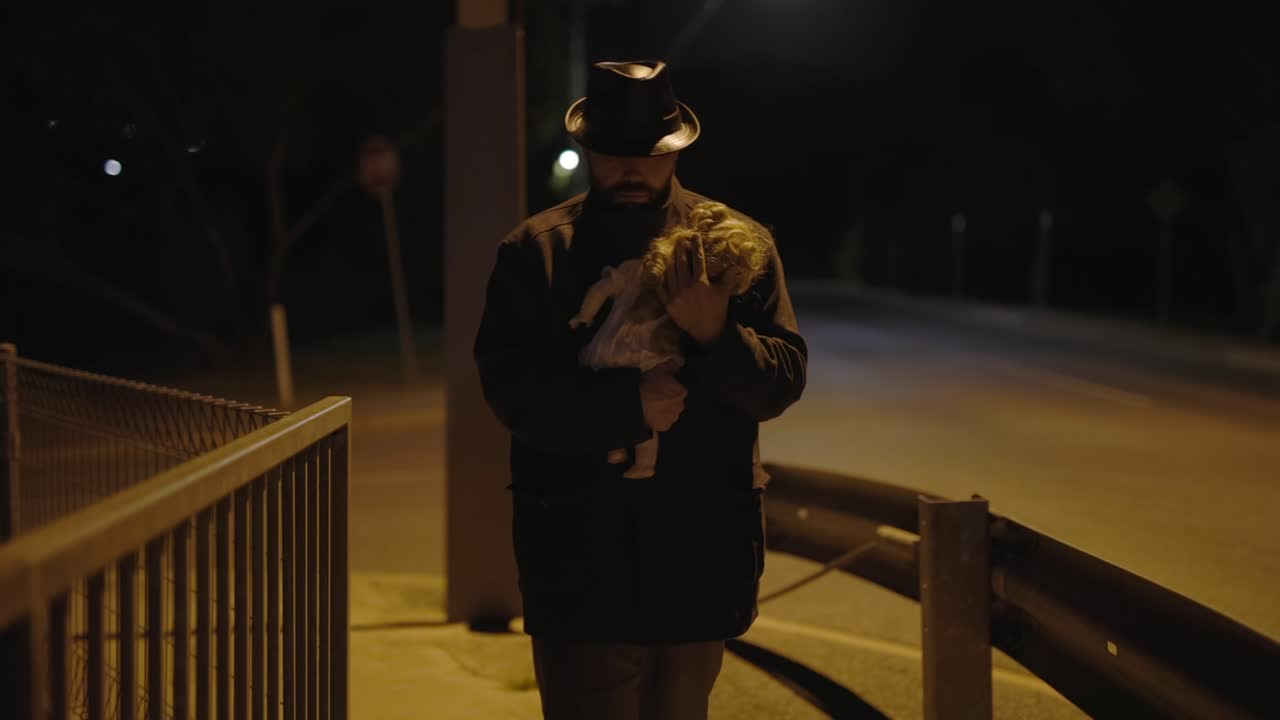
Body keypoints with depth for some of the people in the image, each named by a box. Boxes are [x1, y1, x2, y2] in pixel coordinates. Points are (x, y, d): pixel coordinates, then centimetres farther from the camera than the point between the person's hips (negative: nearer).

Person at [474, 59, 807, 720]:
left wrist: (717, 336, -21)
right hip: (578, 553, -2)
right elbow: (511, 390, -9)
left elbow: (783, 380, -1)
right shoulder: (533, 251, 1)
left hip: (699, 556, 2)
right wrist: (627, 406, -21)